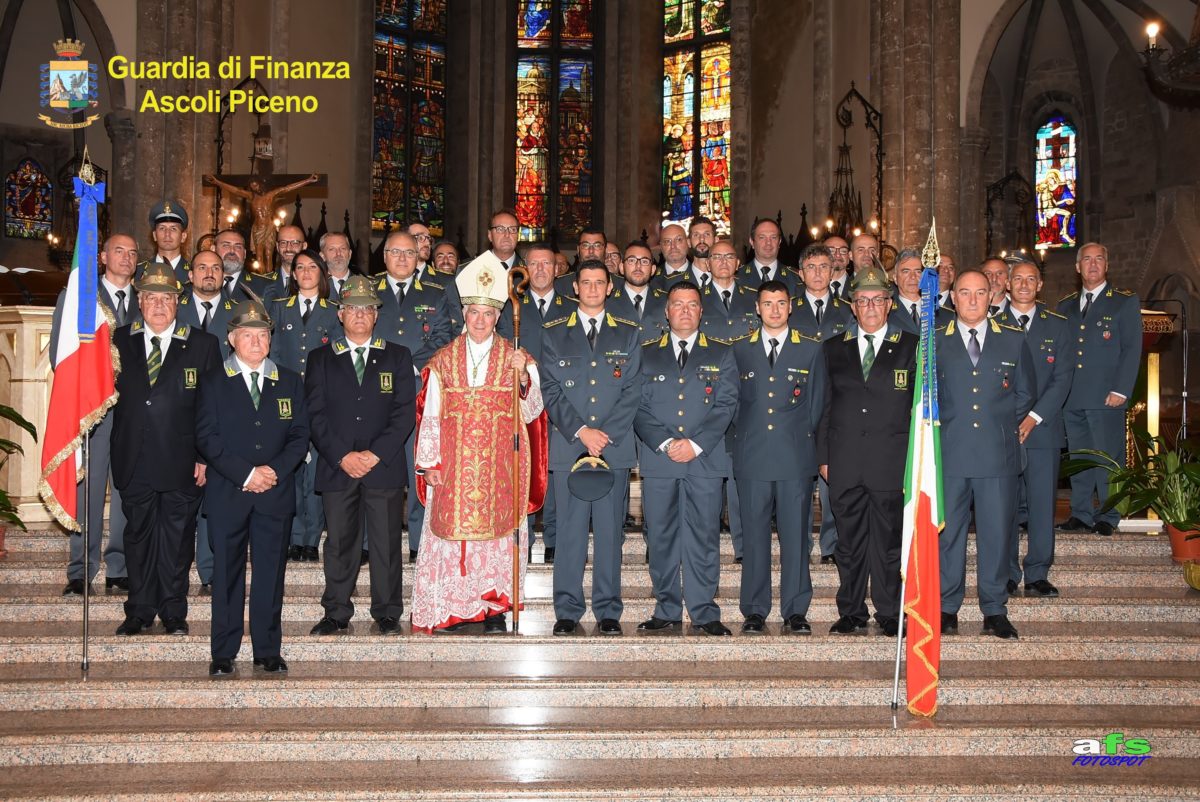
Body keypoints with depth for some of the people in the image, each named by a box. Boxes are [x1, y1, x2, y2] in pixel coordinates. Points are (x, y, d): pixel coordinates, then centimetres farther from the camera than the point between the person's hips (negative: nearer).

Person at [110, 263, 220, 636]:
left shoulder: (202, 345, 1)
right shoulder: (119, 341, 8)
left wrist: (206, 457, -6)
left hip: (181, 462, -2)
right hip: (134, 461, 2)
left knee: (177, 538, 7)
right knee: (138, 535, 10)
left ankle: (174, 612, 19)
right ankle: (140, 611, 21)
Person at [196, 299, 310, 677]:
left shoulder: (289, 382, 13)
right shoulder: (212, 382, 6)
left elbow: (300, 435, 7)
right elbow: (207, 437, -3)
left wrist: (275, 469, -10)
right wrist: (245, 473, -12)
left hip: (276, 494, 1)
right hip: (227, 494, -1)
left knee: (271, 573, 3)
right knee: (226, 574, 2)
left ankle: (268, 652, 11)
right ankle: (223, 653, 10)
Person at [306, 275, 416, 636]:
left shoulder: (398, 357, 9)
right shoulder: (321, 359, 11)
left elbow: (405, 412, 1)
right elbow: (315, 414, 3)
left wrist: (376, 453, -10)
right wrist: (342, 456, -9)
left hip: (384, 467, 0)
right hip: (336, 467, 1)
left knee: (386, 542, 2)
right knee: (339, 542, 4)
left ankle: (387, 613, 12)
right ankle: (336, 612, 15)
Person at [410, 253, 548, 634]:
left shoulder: (517, 359, 6)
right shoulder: (443, 361, 8)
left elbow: (530, 413, -2)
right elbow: (431, 415, 5)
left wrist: (523, 377, -18)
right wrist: (429, 462, -1)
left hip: (500, 465, -1)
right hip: (454, 464, 1)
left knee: (498, 529, -1)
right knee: (452, 529, 0)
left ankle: (494, 609, 7)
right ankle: (453, 608, 9)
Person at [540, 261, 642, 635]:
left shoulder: (628, 334, 11)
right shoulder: (554, 334, 10)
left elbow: (632, 390, 4)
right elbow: (550, 391, 2)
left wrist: (605, 433, -8)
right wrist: (581, 431, -9)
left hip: (615, 447, 1)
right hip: (568, 446, 0)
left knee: (610, 531, 3)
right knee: (570, 530, 0)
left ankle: (608, 611, 10)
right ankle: (567, 611, 8)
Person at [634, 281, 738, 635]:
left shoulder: (721, 355, 11)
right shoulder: (646, 355, 12)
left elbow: (726, 405, 2)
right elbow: (638, 407, 4)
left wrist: (696, 444, -10)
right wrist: (664, 443, -10)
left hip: (705, 460, -1)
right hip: (657, 460, 1)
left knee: (704, 536, 0)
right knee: (661, 537, 3)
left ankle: (704, 612, 8)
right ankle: (667, 610, 13)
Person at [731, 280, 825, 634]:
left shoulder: (811, 350, 8)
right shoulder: (740, 350, 10)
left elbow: (817, 405, 9)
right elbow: (732, 403, 12)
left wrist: (808, 443, 4)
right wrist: (740, 441, 6)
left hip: (796, 458, -1)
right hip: (752, 458, 1)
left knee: (796, 535, 1)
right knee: (754, 535, 3)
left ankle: (795, 611, 10)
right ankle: (755, 611, 11)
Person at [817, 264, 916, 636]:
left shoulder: (910, 347, 6)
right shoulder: (834, 349, 12)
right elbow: (824, 406, 12)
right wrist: (823, 456, 6)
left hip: (891, 461, -2)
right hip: (845, 462, 2)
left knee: (889, 539, 2)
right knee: (849, 540, 7)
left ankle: (890, 613, 13)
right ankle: (851, 611, 17)